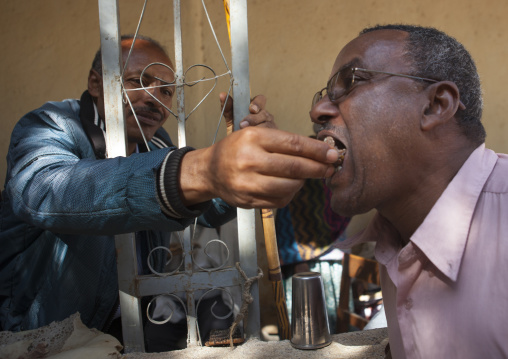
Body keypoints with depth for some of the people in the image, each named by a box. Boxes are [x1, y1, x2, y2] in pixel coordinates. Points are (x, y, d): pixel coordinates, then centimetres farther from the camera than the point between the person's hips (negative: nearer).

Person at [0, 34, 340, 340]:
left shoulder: (154, 143, 1)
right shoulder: (49, 127, -19)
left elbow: (212, 213, 5)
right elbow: (43, 191, -42)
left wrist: (246, 141, -16)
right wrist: (197, 171, -60)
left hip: (127, 325, 5)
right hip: (35, 337, -5)